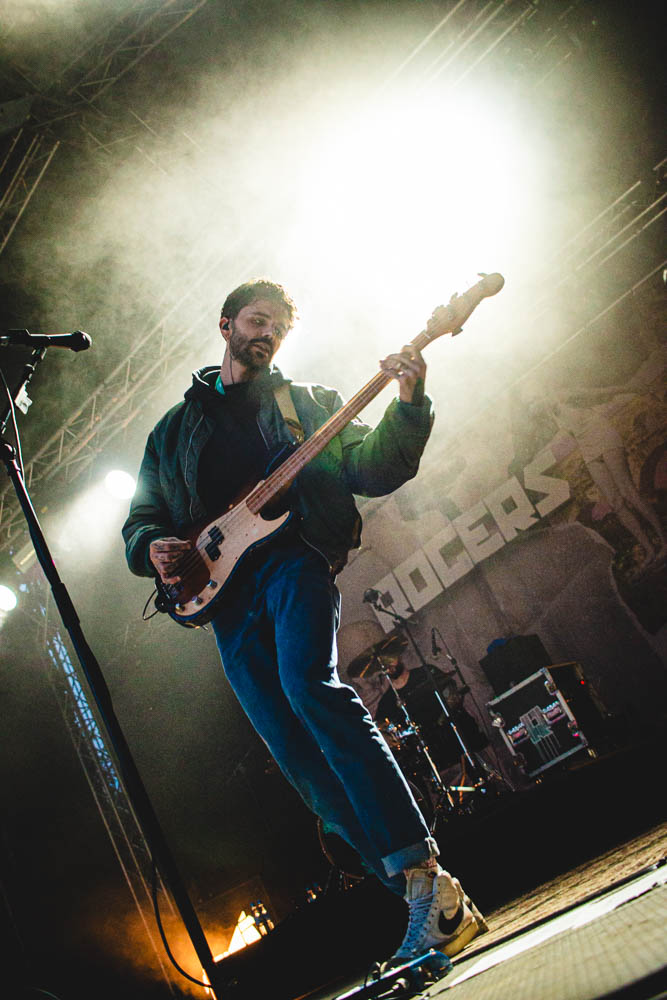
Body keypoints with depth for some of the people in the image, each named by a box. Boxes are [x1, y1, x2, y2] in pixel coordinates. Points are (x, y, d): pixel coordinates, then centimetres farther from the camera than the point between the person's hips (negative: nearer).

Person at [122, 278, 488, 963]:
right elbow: (141, 519, 24)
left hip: (293, 557, -3)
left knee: (308, 684, -33)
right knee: (302, 761, -7)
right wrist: (154, 547, 0)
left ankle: (422, 870, -32)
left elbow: (372, 470, 5)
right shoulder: (174, 428, 26)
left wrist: (407, 404, -13)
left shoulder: (308, 402, 19)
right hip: (225, 592, 3)